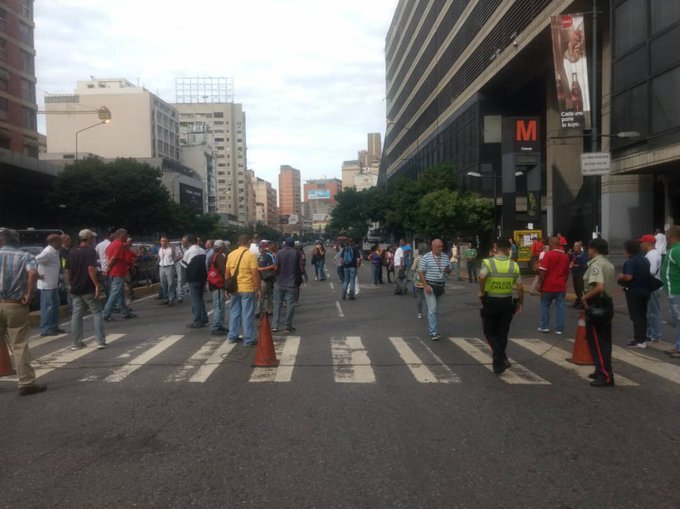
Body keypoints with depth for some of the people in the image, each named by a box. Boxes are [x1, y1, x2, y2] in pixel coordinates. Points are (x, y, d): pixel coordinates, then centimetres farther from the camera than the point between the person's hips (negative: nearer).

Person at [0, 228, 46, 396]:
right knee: (19, 345, 2)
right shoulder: (25, 256, 1)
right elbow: (33, 273, -20)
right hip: (16, 306, -1)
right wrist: (28, 294, -13)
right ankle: (26, 383, 1)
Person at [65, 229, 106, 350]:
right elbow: (91, 269, -21)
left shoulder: (72, 252, 10)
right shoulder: (90, 251, -10)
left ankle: (75, 343, 12)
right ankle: (100, 341, 0)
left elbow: (67, 271, 11)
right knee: (96, 313, 3)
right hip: (88, 289, -6)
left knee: (76, 315, 10)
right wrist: (97, 285, -20)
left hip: (75, 289, 6)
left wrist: (70, 284, 21)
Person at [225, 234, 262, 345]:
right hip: (248, 289, -5)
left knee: (234, 312, 15)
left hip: (234, 288, 5)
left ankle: (232, 336, 21)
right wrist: (259, 289, -8)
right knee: (248, 314, 1)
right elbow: (255, 274, -14)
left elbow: (227, 273, 9)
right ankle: (248, 339, 5)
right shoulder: (250, 255, -11)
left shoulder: (231, 254, 5)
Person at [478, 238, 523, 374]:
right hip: (507, 302, 3)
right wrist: (520, 303, 11)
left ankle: (502, 358, -9)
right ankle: (498, 364, 19)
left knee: (490, 332, 11)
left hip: (491, 302, -3)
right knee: (502, 334, 13)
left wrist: (481, 292, -15)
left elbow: (482, 276, -30)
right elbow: (520, 287, 0)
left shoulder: (488, 262, -9)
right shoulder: (514, 265, 0)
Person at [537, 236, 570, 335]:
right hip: (561, 286, 4)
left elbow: (543, 271, -15)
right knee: (560, 307, 4)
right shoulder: (565, 256, 5)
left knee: (545, 305, 11)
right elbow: (567, 272, 13)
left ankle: (544, 326, 13)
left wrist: (539, 284, -8)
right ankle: (559, 329, 5)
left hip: (548, 285, -4)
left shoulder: (548, 254, -11)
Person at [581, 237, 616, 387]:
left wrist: (585, 297, -18)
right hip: (607, 303, 10)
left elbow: (599, 287, -30)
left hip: (596, 305, -10)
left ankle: (606, 376, -4)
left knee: (596, 342, -4)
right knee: (604, 340, 16)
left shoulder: (595, 264, -17)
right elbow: (607, 286, 15)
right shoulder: (609, 264, 13)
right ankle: (602, 371, 25)